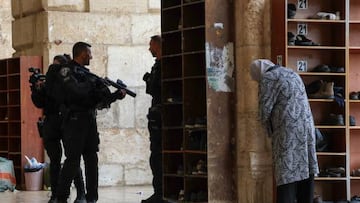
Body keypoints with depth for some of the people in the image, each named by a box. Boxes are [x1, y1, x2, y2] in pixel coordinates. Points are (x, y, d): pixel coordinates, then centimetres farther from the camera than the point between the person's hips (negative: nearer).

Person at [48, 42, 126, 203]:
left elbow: (100, 100, 19)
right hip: (74, 122, -8)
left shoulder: (86, 73, 18)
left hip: (89, 121, 8)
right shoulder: (66, 71, -6)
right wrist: (95, 83, -12)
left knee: (92, 159, 5)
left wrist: (117, 95, 8)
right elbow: (77, 91, -22)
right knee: (73, 160, -7)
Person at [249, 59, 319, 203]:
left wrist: (271, 131, 10)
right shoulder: (292, 74, 21)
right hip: (306, 129, 8)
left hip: (288, 132, -8)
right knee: (305, 170, 10)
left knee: (287, 174, -7)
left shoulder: (268, 78, -5)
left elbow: (265, 110, -7)